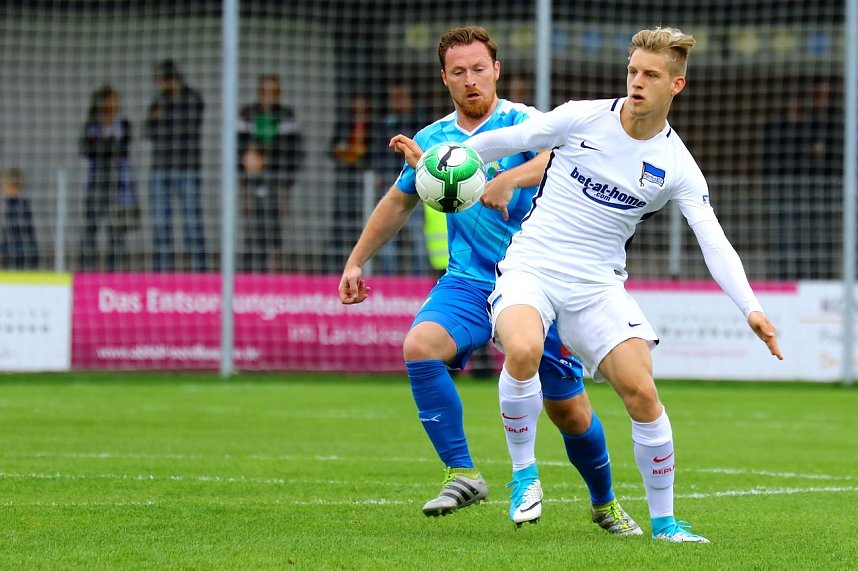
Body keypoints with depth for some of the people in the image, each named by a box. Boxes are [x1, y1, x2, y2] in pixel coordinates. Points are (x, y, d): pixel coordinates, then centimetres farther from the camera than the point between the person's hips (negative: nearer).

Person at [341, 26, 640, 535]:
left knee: (568, 408, 2)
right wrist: (357, 261, 25)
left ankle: (606, 505, 28)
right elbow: (399, 202, 25)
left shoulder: (523, 122, -8)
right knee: (420, 345, -28)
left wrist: (510, 179, -48)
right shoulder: (433, 140, 8)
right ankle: (461, 474, -18)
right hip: (468, 282, 3)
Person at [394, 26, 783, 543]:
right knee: (523, 351, -33)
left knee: (641, 391, -14)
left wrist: (751, 308, -23)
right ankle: (523, 470, -9)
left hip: (597, 286, 2)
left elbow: (715, 243, -9)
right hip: (530, 268, -1)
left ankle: (663, 519, 5)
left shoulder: (677, 166, -3)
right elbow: (510, 140, 8)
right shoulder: (584, 118, -6)